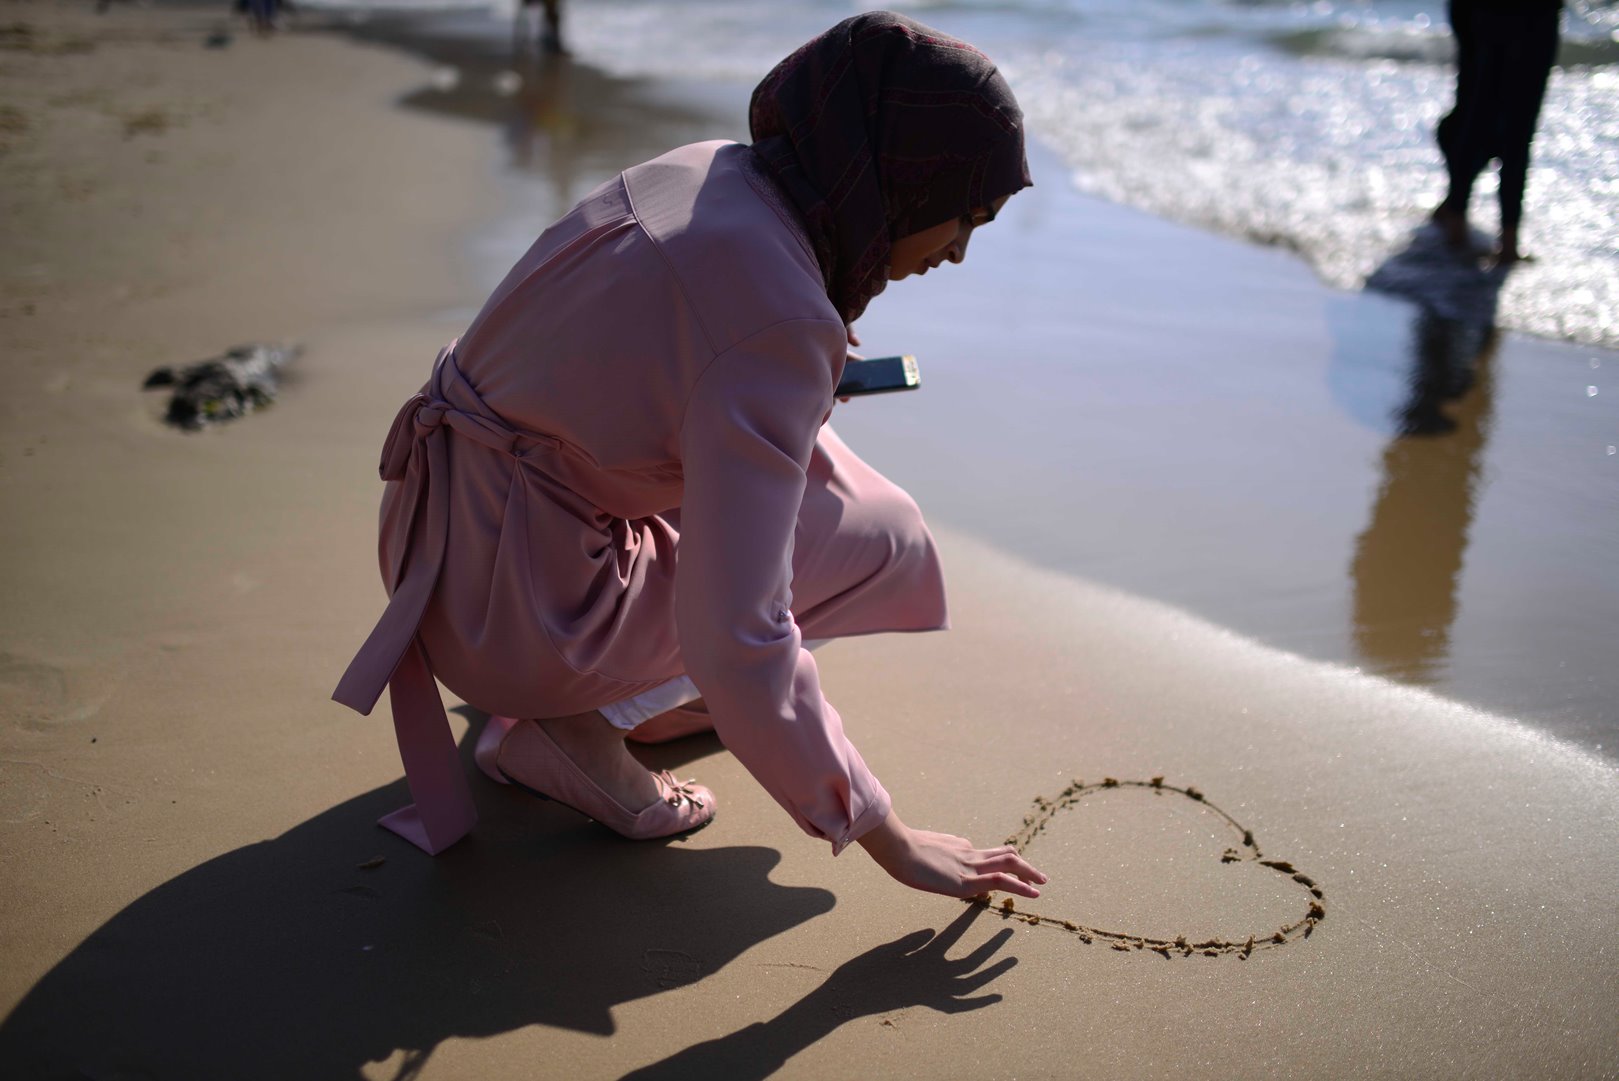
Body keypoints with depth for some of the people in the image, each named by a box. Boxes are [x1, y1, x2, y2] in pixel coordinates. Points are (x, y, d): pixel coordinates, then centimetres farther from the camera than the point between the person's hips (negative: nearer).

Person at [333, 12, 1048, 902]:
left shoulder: (710, 169, -1)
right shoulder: (780, 325, -26)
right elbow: (735, 646, -28)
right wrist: (890, 842, -17)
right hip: (519, 616, -8)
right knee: (881, 537, 3)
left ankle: (637, 684, 17)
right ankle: (565, 722, 0)